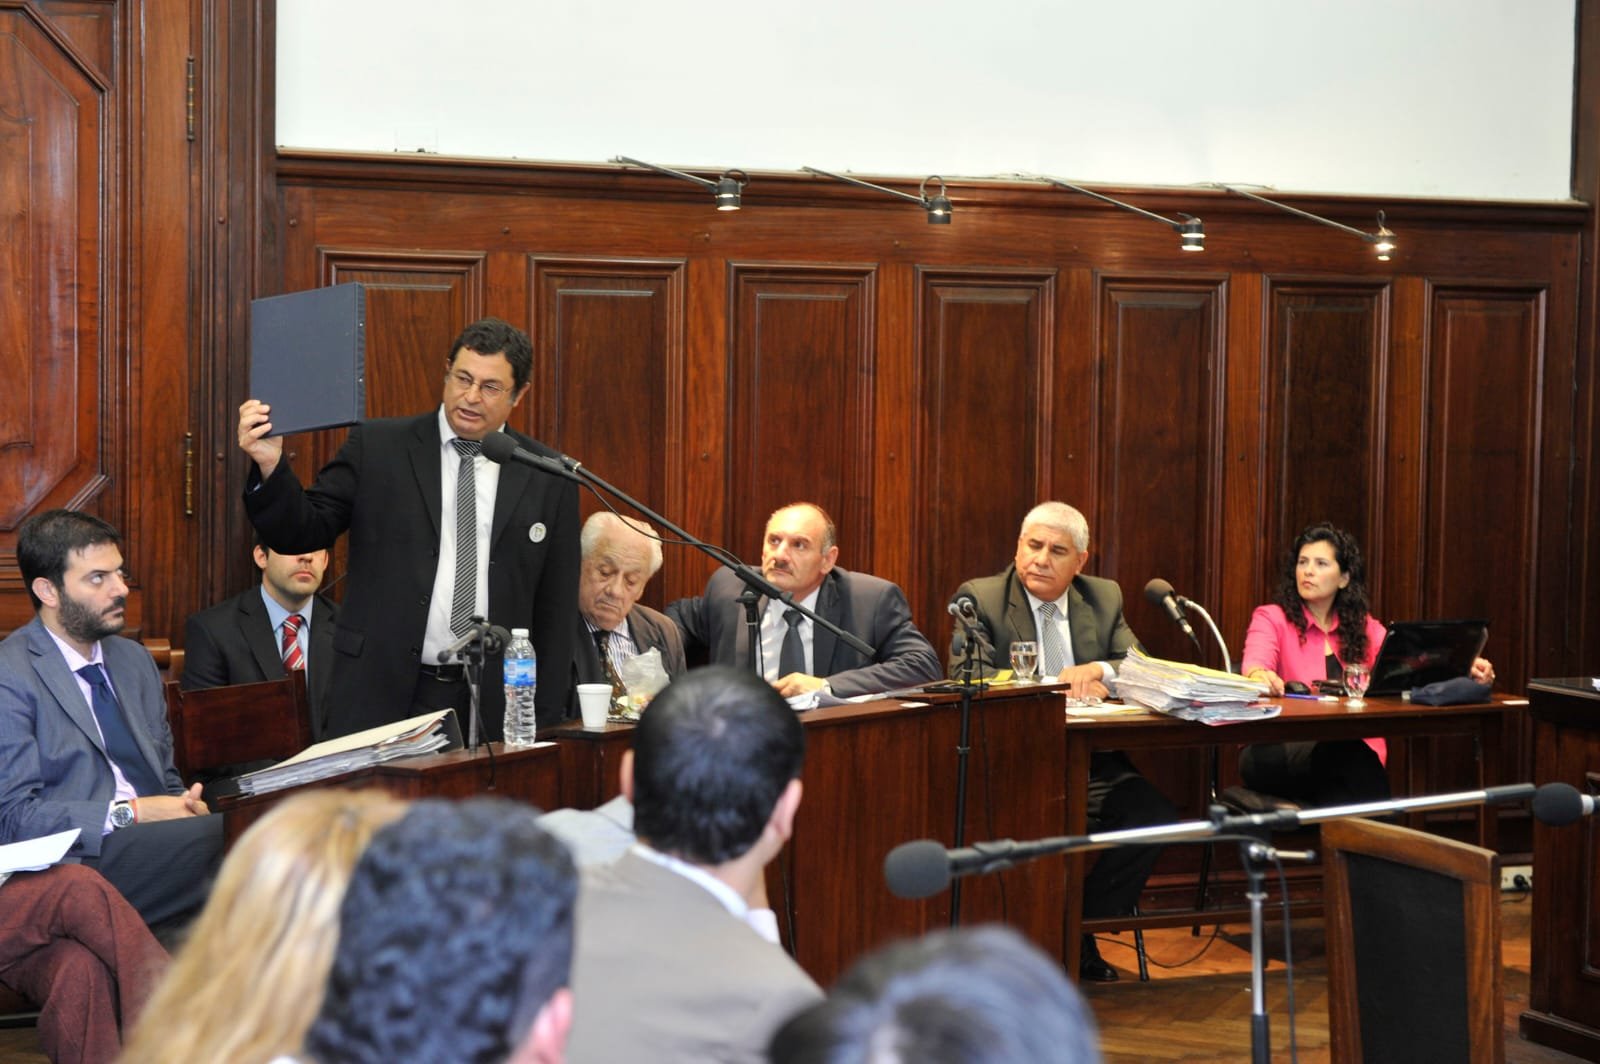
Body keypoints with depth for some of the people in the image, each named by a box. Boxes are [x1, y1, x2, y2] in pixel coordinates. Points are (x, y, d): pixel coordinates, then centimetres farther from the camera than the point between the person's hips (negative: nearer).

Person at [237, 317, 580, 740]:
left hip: (494, 706, 1)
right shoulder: (377, 447, 2)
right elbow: (302, 533, 0)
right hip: (380, 697, -1)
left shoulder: (549, 478, 5)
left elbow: (556, 608, 7)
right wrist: (270, 466, -19)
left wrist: (545, 722, 3)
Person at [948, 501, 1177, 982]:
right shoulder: (979, 598, 1)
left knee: (1153, 813, -23)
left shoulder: (1105, 598, 15)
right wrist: (1056, 685, -16)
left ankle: (1081, 935, -6)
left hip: (1091, 765, 4)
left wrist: (1097, 671, -13)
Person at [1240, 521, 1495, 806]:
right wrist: (1260, 676, -41)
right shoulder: (1272, 618, 6)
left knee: (1358, 761, -34)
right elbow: (1256, 660, -15)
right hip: (1279, 750, -3)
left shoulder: (1363, 627, 19)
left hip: (1349, 751, 3)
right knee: (1348, 757, -35)